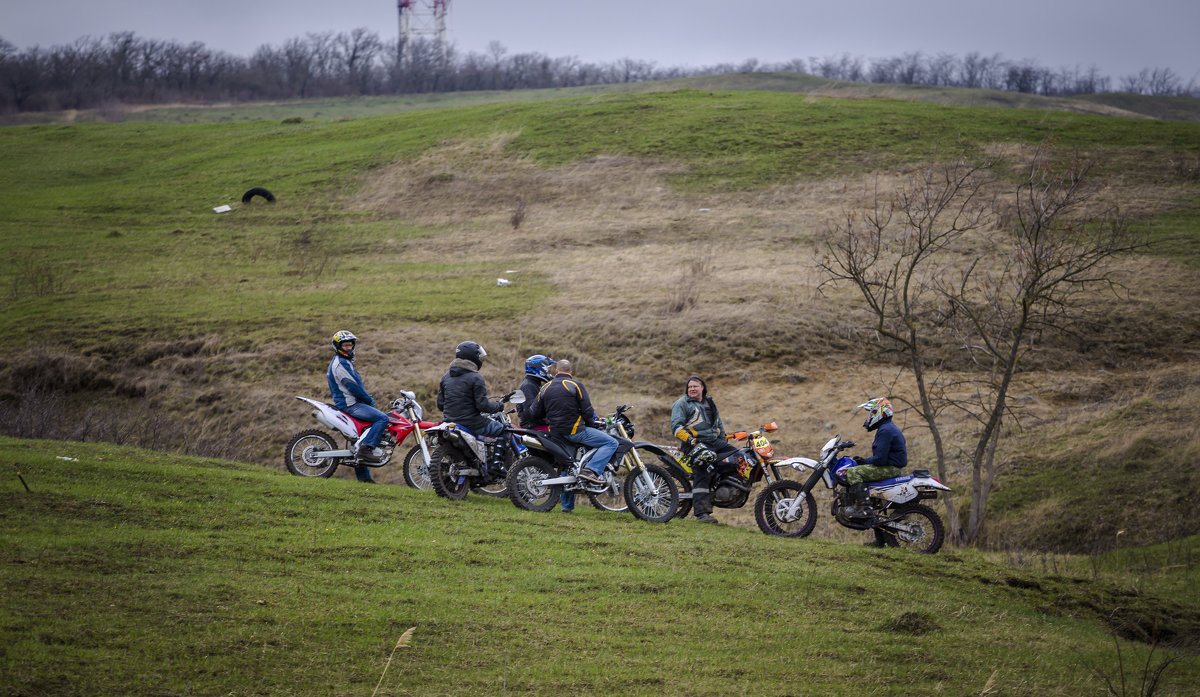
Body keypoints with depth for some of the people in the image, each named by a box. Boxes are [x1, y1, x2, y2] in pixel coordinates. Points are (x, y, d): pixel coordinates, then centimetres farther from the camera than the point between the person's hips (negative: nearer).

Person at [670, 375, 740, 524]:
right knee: (702, 476, -20)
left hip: (716, 441, 8)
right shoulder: (682, 404, 1)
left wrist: (724, 441, 25)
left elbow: (719, 423, 33)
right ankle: (701, 512, -27)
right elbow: (676, 426, -10)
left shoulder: (710, 403, 23)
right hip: (697, 444, -8)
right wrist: (689, 439, -22)